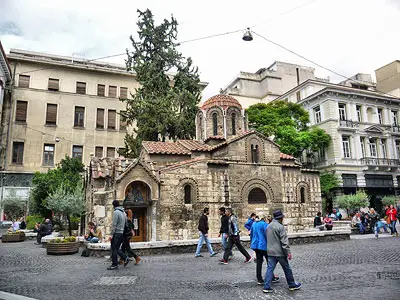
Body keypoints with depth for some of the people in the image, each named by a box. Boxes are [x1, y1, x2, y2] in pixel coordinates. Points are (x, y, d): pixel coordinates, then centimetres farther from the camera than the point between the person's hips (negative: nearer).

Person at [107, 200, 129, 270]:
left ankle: (115, 265, 3)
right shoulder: (123, 212, 14)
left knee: (114, 249, -1)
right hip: (122, 233, 8)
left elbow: (114, 224, -16)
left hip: (116, 233, -8)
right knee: (116, 248, 16)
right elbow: (126, 223, 15)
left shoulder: (116, 212, -12)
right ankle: (125, 258, 5)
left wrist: (111, 234, -14)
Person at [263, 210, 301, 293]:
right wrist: (288, 252, -14)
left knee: (270, 268, 6)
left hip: (270, 252, 7)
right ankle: (292, 285, 24)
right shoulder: (280, 227, -15)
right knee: (287, 269, 10)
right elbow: (284, 241, -18)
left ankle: (267, 287, 3)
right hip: (279, 252, -7)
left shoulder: (268, 226, 10)